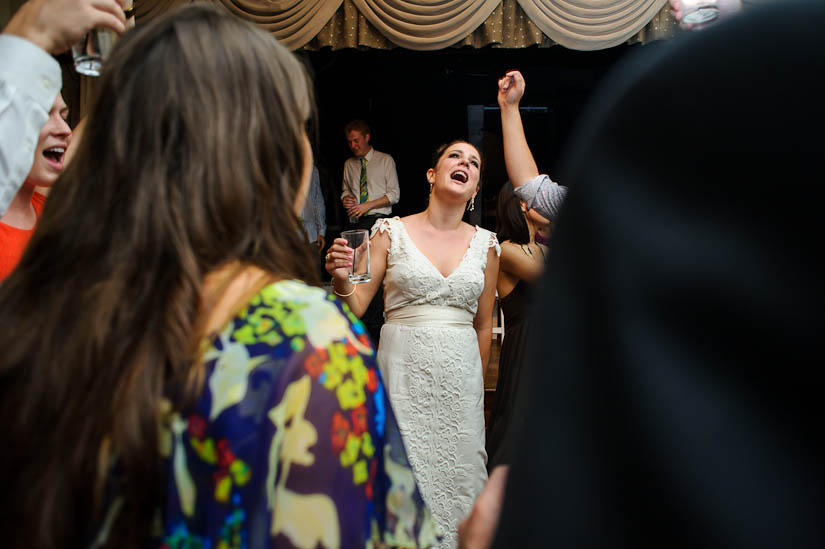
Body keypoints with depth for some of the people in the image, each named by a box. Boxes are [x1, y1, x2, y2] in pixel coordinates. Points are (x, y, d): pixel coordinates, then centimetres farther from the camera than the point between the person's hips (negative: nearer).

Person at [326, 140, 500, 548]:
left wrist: (477, 387, 17)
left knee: (458, 473, 8)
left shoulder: (485, 244, 6)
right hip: (403, 372, -2)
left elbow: (483, 326, 14)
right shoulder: (391, 232, -1)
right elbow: (355, 307, -3)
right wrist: (341, 280, -24)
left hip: (460, 376, 3)